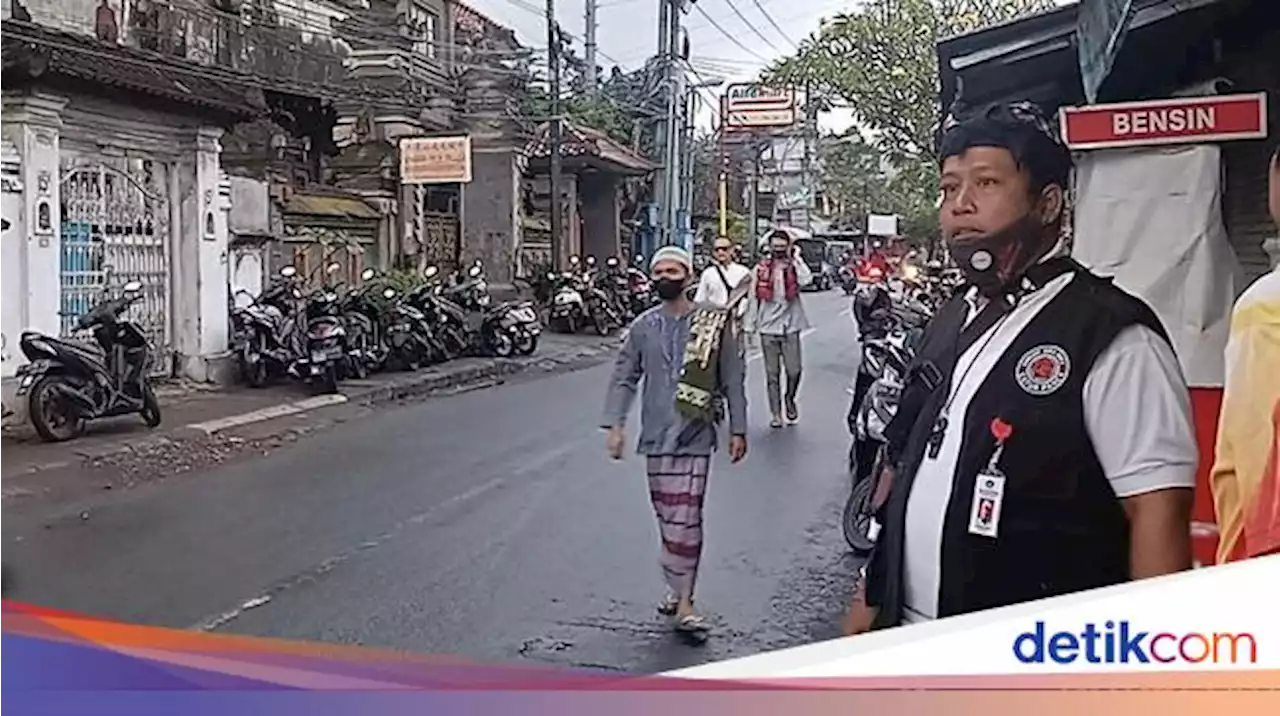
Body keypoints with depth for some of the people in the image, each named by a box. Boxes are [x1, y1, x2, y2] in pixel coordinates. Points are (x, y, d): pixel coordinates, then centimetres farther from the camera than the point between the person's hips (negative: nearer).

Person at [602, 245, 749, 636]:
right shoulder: (643, 326, 6)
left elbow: (732, 380, 3)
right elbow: (623, 378, 7)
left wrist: (738, 429, 2)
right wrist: (614, 424, -2)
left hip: (695, 435, -3)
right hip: (656, 435, 3)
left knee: (685, 520, -9)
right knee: (666, 518, 10)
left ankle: (684, 602, -4)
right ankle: (676, 586, 26)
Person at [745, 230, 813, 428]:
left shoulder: (794, 267, 1)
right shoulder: (761, 269, 3)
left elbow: (806, 280, -22)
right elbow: (754, 298, 6)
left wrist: (796, 257, -13)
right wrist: (750, 327, 4)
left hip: (790, 327, -1)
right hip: (768, 328, 1)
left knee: (794, 371, -3)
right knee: (772, 374, 6)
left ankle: (789, 398, 27)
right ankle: (776, 414, 16)